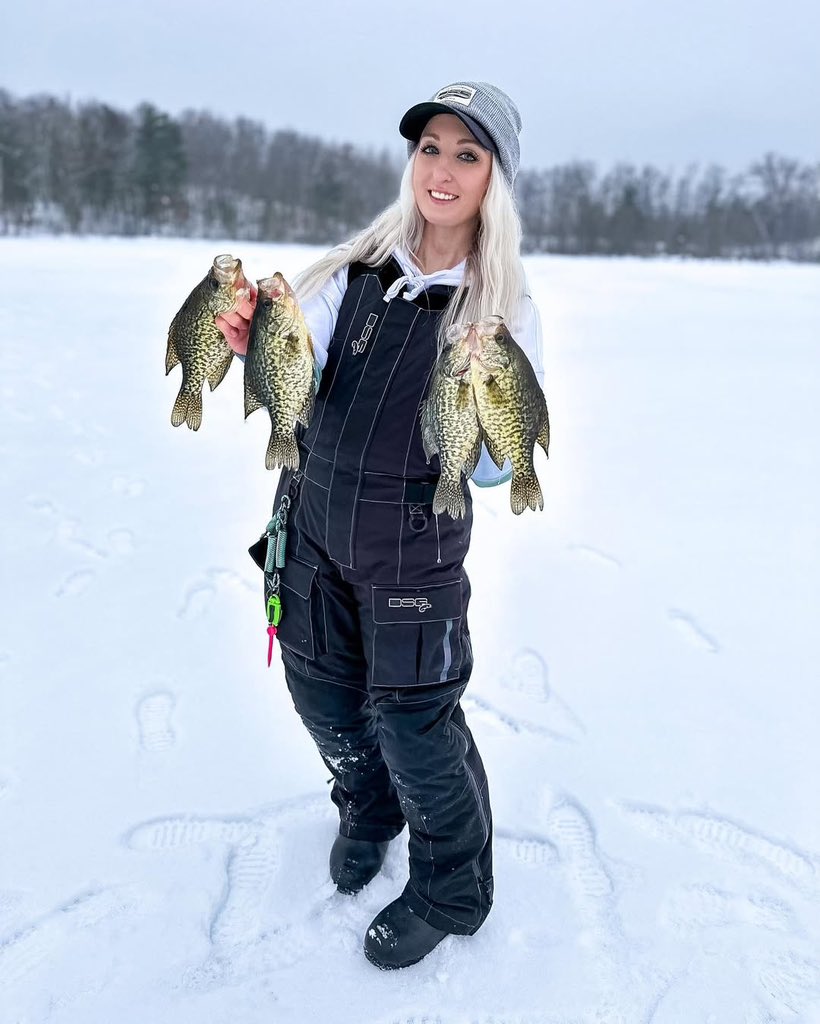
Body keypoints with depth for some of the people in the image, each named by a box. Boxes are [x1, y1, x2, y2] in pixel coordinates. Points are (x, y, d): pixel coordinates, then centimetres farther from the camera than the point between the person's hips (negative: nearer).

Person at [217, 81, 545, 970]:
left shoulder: (506, 311, -10)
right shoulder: (357, 267, -3)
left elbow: (492, 476, -10)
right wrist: (258, 347, -30)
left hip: (412, 548, -4)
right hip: (312, 523, 4)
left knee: (412, 721, 4)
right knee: (322, 692, 18)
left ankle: (451, 892, 34)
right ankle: (368, 812, 51)